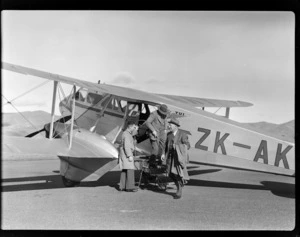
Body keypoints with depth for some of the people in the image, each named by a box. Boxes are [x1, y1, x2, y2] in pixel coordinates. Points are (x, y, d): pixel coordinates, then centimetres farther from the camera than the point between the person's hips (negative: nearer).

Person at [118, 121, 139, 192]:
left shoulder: (127, 133, 19)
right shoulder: (126, 134, -14)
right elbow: (126, 146, -20)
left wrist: (136, 130, 20)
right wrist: (129, 156, -22)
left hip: (125, 155, 11)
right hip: (126, 155, -11)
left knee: (124, 171, 10)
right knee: (130, 170, -12)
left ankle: (122, 187, 13)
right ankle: (130, 187, -13)